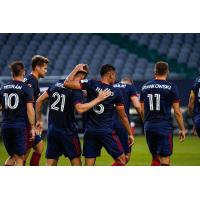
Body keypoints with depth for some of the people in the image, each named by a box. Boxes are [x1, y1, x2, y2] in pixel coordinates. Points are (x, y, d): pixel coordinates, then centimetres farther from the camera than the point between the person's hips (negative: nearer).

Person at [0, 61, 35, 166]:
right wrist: (32, 127, -6)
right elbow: (30, 109, -11)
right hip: (20, 126, -5)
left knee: (12, 156, 17)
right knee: (19, 158, 2)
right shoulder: (26, 88, -6)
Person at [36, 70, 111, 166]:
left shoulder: (57, 84, 9)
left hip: (52, 129, 6)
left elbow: (39, 100, 12)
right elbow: (80, 108, -26)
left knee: (50, 164, 7)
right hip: (67, 132, -6)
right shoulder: (76, 90, -11)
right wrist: (98, 99, -22)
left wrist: (39, 119, 20)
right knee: (76, 161, 7)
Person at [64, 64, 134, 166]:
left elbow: (67, 83, -8)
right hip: (106, 131, -2)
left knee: (88, 165, 5)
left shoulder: (91, 84, -1)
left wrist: (77, 69, 5)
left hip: (90, 131, 2)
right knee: (121, 160, 8)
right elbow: (123, 116, 5)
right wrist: (130, 134, 14)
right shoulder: (115, 92, 0)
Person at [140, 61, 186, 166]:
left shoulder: (145, 87, 9)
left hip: (149, 126, 5)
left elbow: (142, 110, 11)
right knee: (165, 160, -4)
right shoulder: (171, 87, -4)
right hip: (164, 126, -5)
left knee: (155, 157, 17)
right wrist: (182, 129, 4)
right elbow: (177, 112, -4)